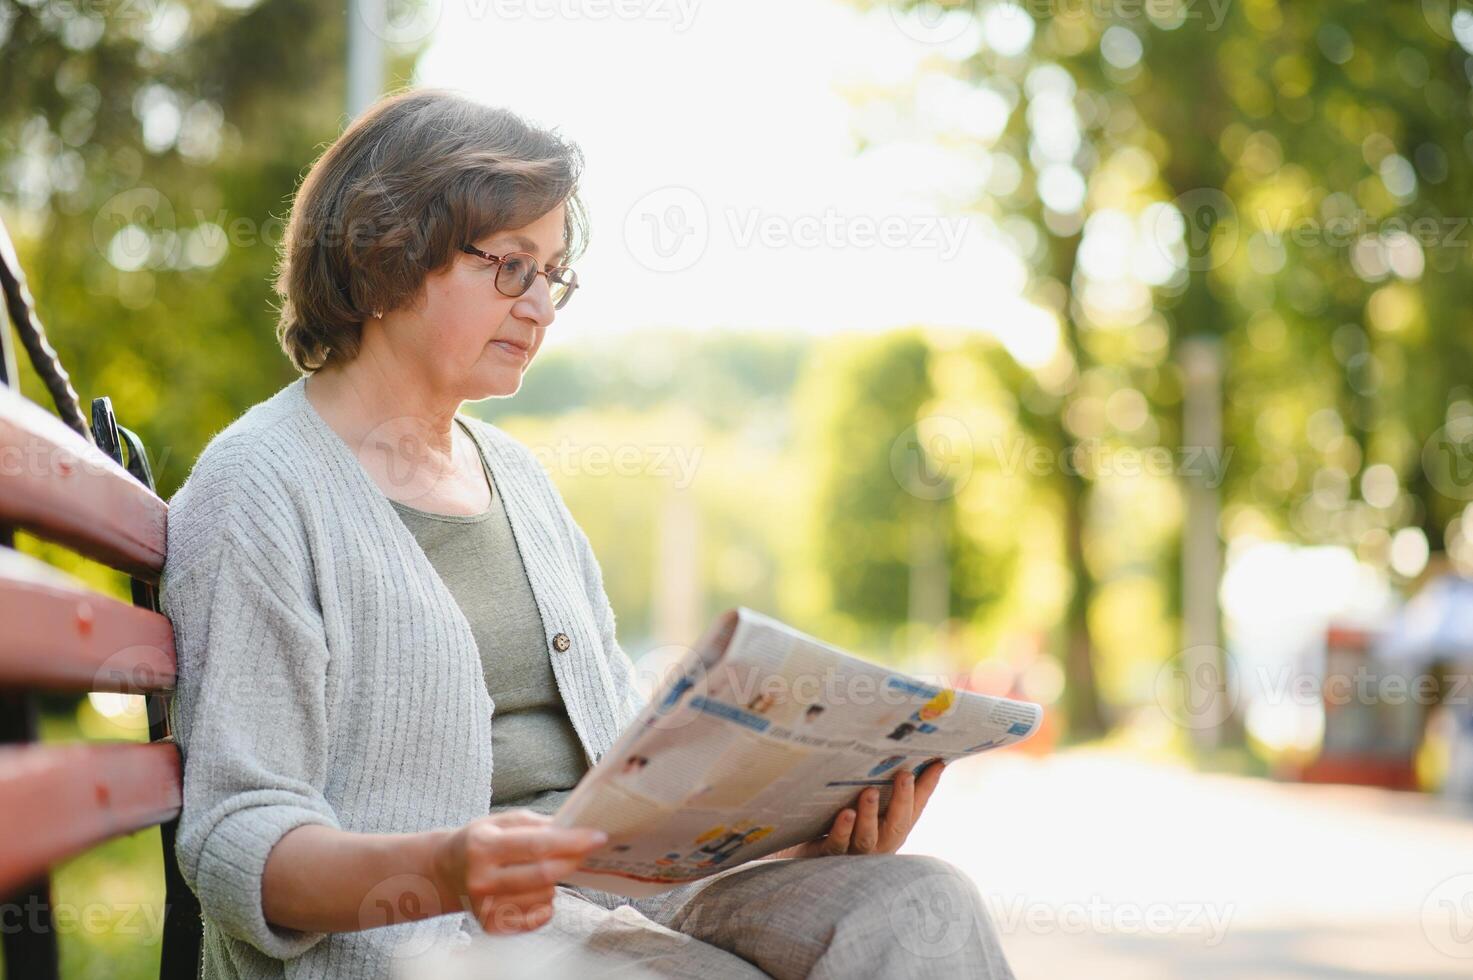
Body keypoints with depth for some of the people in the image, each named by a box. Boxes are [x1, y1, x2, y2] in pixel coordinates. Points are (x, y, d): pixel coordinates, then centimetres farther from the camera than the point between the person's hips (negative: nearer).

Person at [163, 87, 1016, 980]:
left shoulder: (517, 475, 22)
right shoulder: (258, 488, -2)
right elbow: (236, 844, -10)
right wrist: (442, 871, -30)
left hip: (623, 892, 7)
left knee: (915, 903, -19)